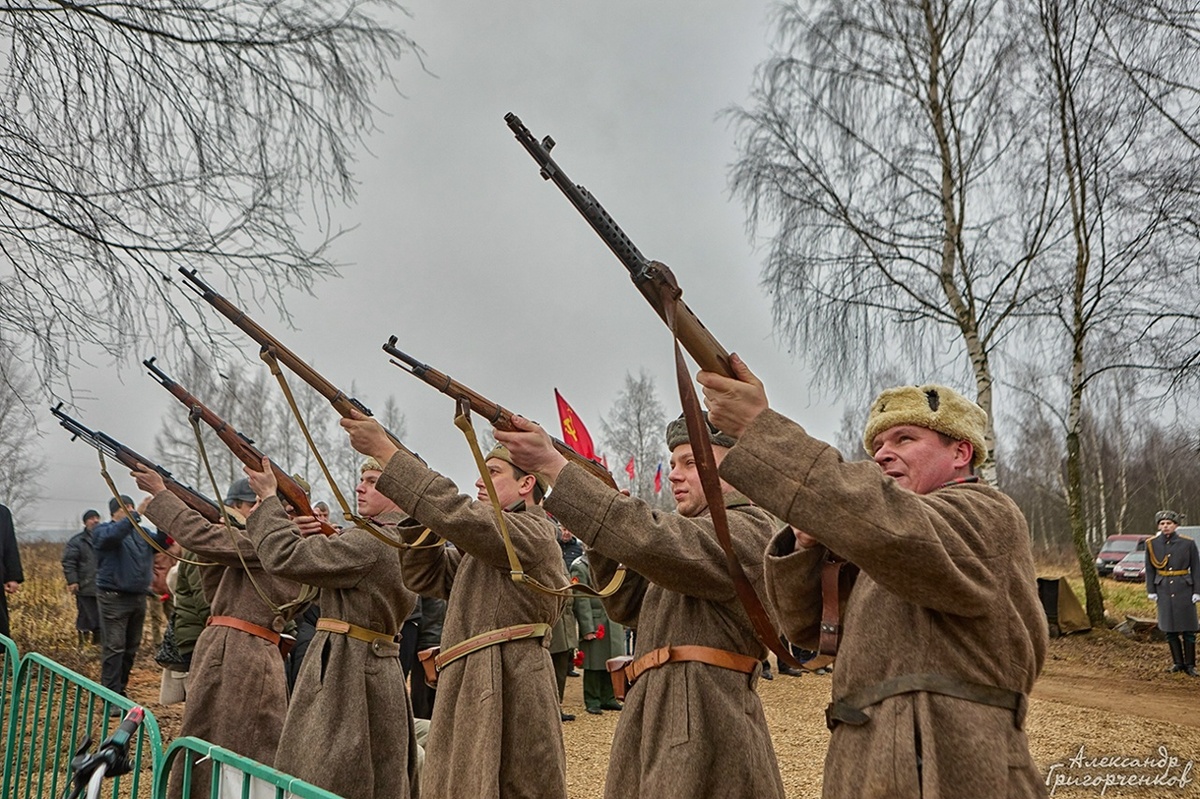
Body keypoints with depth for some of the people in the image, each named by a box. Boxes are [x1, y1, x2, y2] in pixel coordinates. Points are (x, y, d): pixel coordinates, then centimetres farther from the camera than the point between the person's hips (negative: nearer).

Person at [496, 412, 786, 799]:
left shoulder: (748, 528, -10)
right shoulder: (693, 531, 21)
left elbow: (654, 541, -26)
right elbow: (629, 605, 20)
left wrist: (552, 464, -25)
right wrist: (602, 532, 5)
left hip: (703, 727, -8)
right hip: (655, 721, 9)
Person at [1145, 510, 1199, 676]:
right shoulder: (1152, 544, 1)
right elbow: (1150, 570, 7)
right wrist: (1151, 591, 3)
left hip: (1184, 589, -2)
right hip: (1164, 590, 2)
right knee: (1169, 629, 6)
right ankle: (1178, 663, 18)